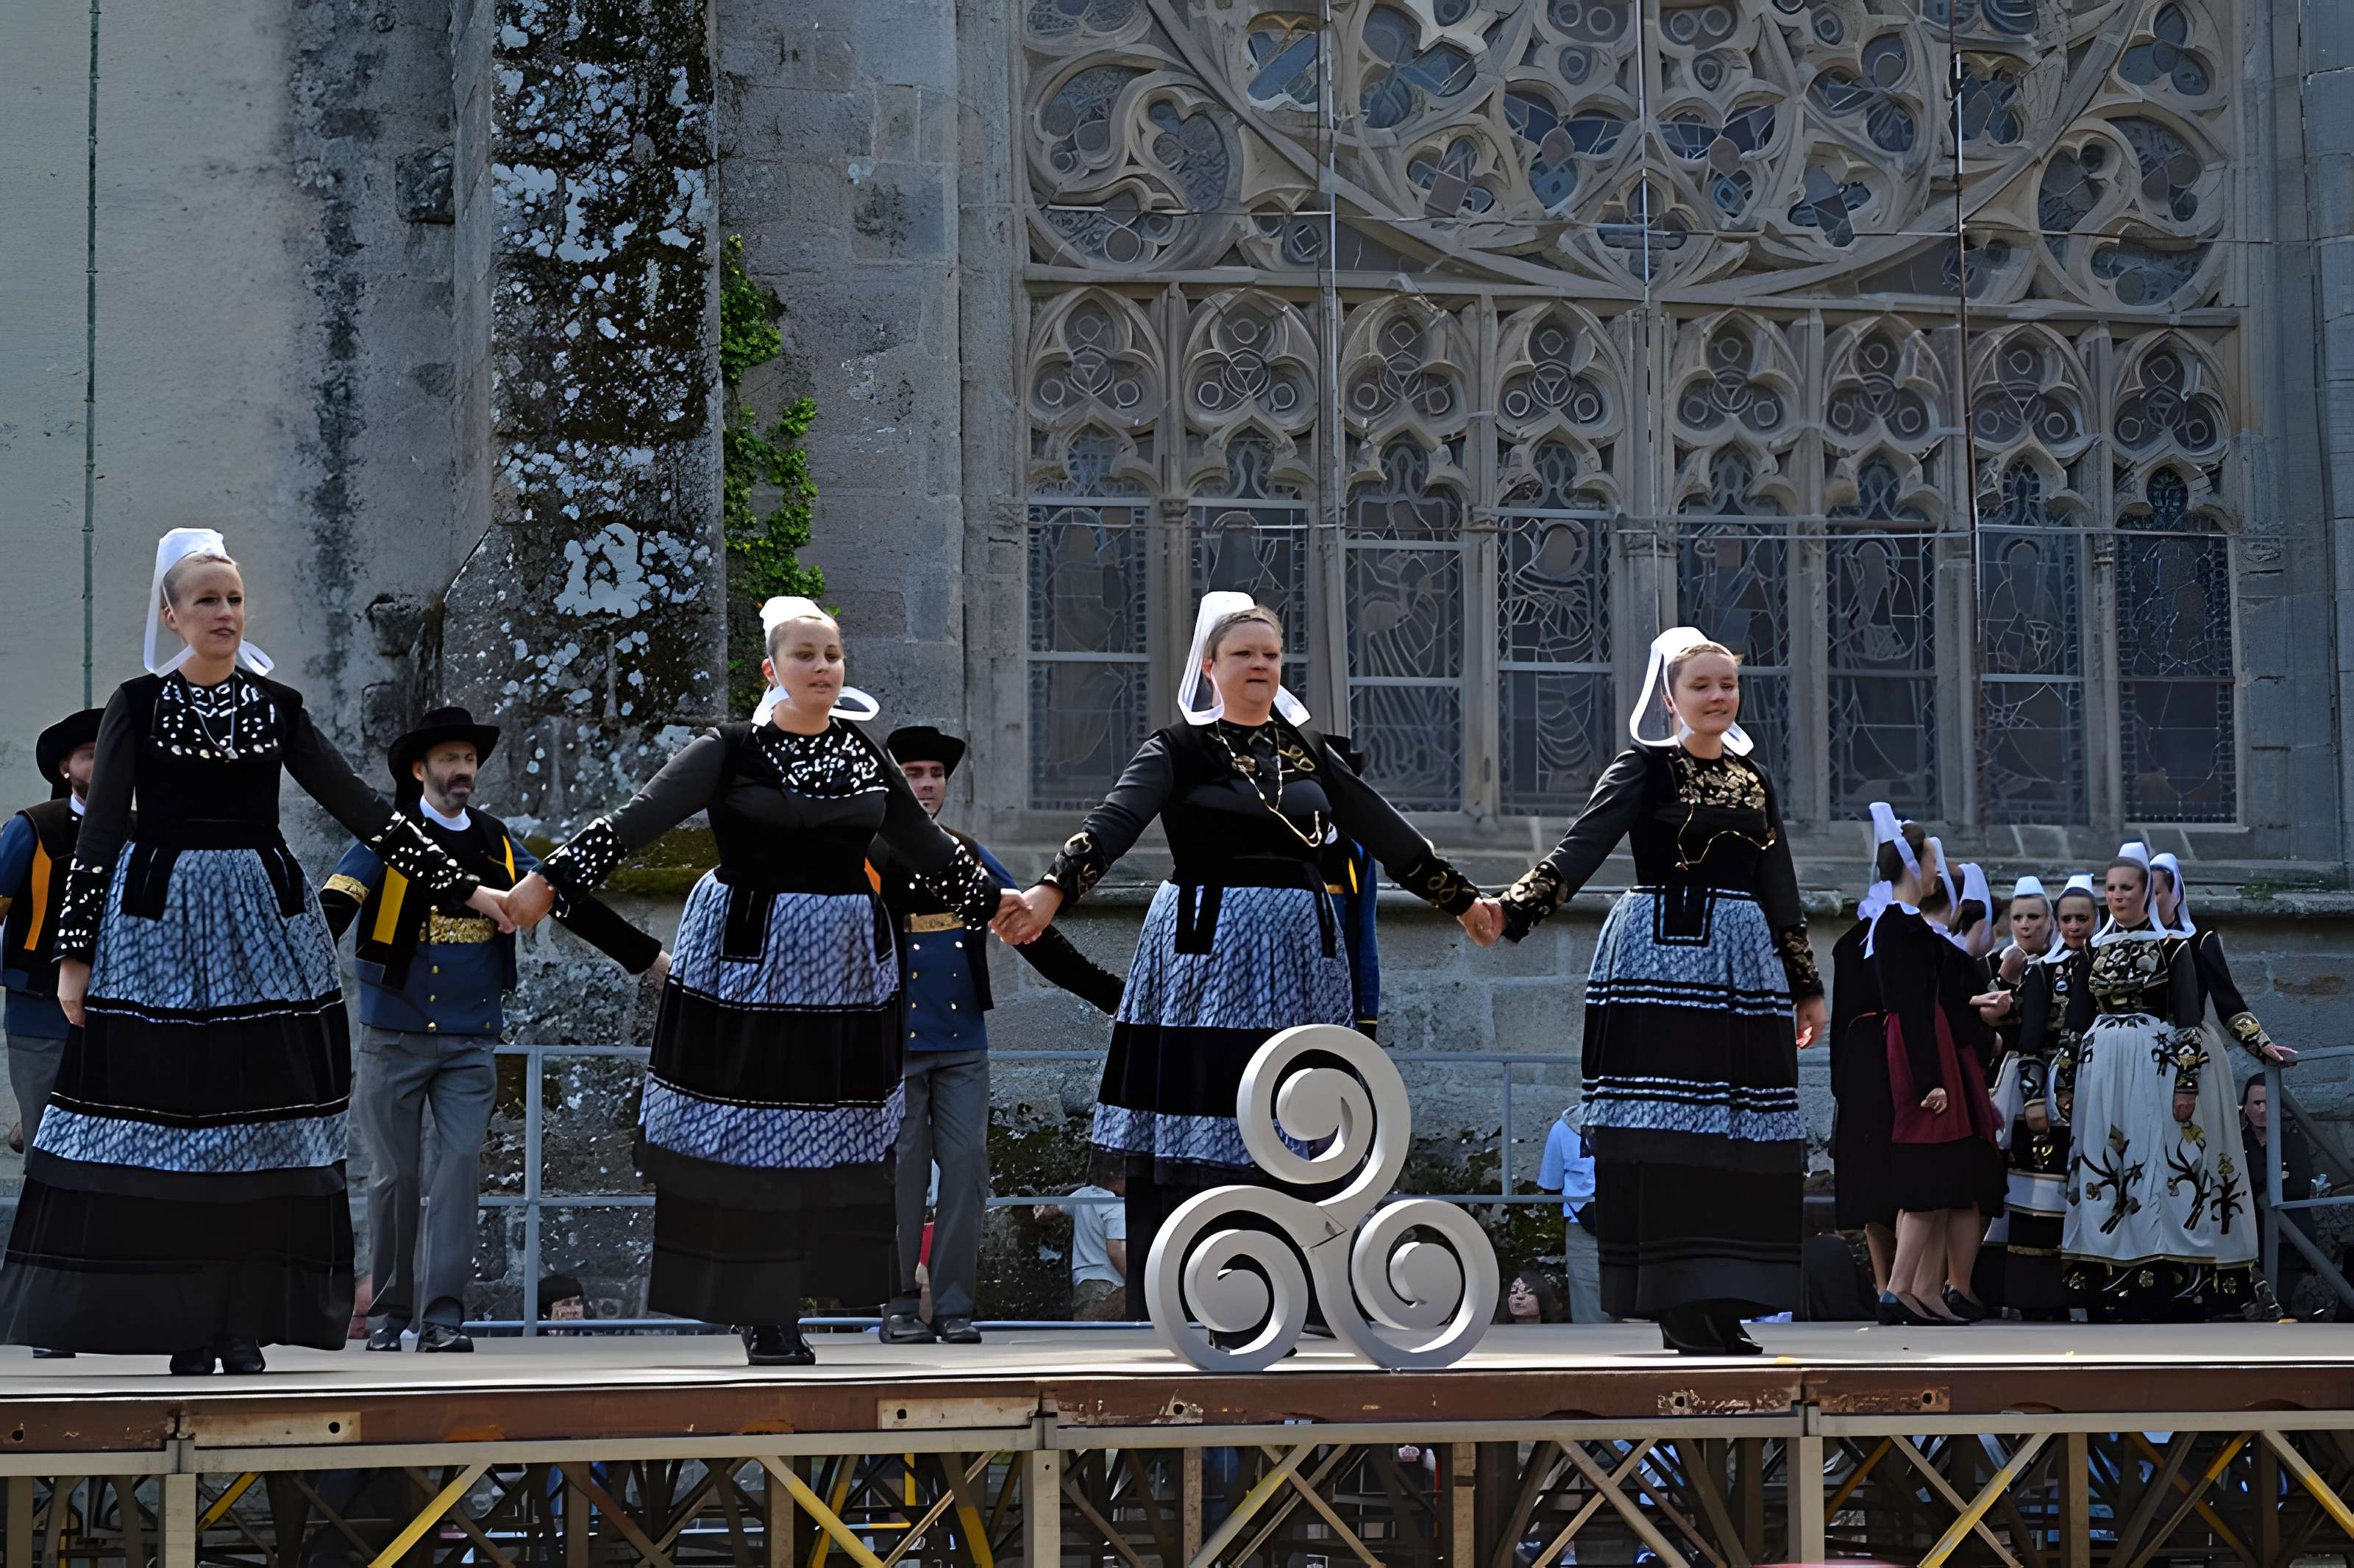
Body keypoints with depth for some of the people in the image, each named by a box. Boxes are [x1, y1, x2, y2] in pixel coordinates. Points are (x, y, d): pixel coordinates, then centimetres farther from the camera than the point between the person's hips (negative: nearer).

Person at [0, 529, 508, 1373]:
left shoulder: (278, 707, 8)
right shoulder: (138, 703, 3)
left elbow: (363, 810, 5)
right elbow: (100, 832, 2)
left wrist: (464, 889, 0)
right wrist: (75, 954, -3)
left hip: (261, 920, 2)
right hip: (157, 925, -2)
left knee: (258, 1118, -2)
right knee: (166, 1115, -4)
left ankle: (245, 1319, 3)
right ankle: (186, 1326, 3)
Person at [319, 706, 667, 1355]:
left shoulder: (497, 843, 9)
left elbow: (570, 905, 10)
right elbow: (335, 905, -13)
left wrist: (653, 958, 7)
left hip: (471, 1040, 2)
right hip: (395, 1036, -2)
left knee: (460, 1167, -7)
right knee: (396, 1176, 3)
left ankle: (443, 1313, -6)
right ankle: (389, 1313, 14)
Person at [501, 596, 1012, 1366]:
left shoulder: (864, 755, 10)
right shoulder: (730, 749, -4)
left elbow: (925, 843, 22)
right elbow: (638, 820, -11)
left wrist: (991, 898, 28)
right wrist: (549, 880, -19)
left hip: (844, 969, 4)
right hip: (747, 963, -4)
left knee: (826, 1145, 3)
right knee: (747, 1140, -4)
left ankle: (780, 1310, 11)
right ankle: (760, 1314, 4)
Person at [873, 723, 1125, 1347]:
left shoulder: (972, 859, 14)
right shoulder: (867, 858, 2)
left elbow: (1036, 938, 12)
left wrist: (1113, 993, 7)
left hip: (964, 1044, 3)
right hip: (895, 1042, -3)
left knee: (967, 1168, -2)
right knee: (902, 1173, -2)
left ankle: (954, 1306, 4)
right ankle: (899, 1306, 6)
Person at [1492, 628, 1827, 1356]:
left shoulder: (1751, 776, 17)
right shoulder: (1645, 766, 1)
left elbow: (1778, 889, 21)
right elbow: (1582, 846, -11)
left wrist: (1806, 984, 21)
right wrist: (1516, 908, -26)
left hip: (1743, 965, 6)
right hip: (1663, 959, -6)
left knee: (1739, 1130, 1)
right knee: (1669, 1130, -10)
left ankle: (1720, 1304, 6)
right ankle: (1679, 1304, -7)